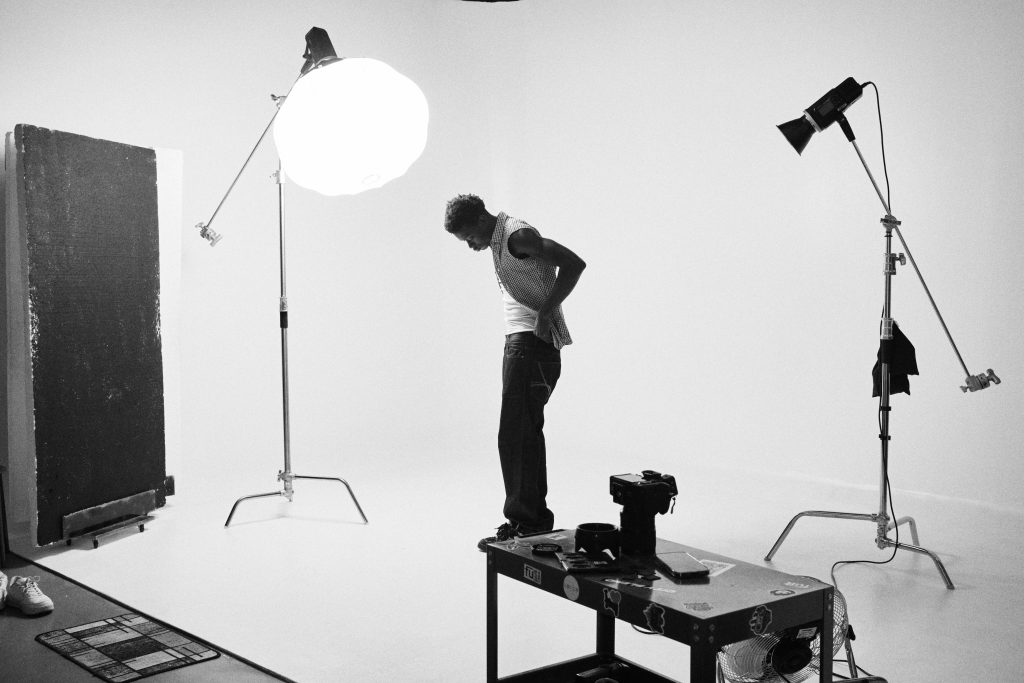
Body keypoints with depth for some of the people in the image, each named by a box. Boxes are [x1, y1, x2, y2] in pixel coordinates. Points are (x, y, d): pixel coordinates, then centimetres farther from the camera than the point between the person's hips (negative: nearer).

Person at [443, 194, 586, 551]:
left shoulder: (518, 236, -13)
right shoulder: (498, 240, 17)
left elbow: (573, 264, -19)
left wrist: (545, 311, -18)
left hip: (535, 342, -10)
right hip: (518, 340, 10)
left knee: (515, 435, -11)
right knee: (526, 434, 13)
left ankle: (524, 521, -5)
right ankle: (534, 520, 21)